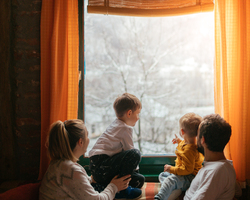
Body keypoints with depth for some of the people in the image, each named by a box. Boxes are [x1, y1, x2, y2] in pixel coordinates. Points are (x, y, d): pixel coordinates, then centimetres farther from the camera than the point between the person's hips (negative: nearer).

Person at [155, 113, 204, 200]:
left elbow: (187, 169, -31)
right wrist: (180, 141, 31)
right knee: (162, 175, 16)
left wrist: (171, 169, -24)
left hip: (190, 178, -12)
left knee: (171, 180, -37)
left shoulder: (188, 151, -31)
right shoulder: (194, 142, 2)